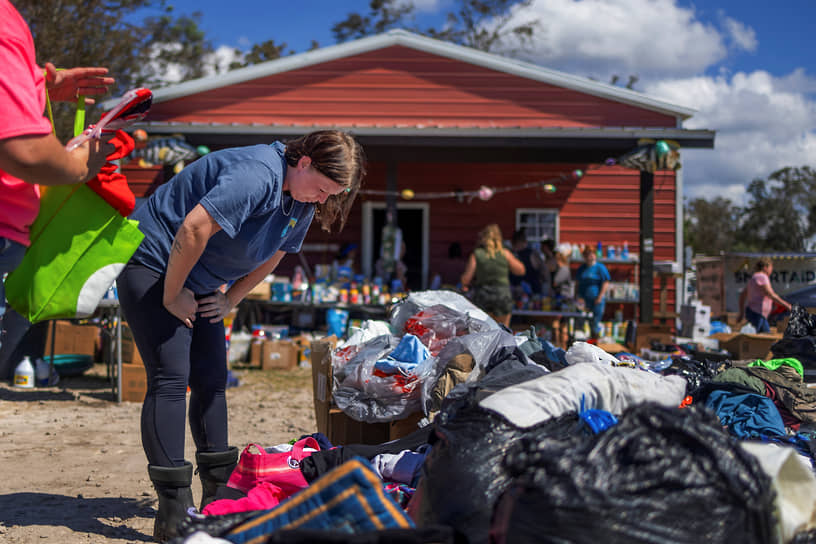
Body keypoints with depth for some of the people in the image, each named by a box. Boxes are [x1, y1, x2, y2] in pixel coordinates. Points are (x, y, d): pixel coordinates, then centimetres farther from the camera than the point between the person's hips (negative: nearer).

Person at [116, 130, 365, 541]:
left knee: (211, 379, 7)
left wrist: (230, 300, 9)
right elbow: (193, 228, -33)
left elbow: (272, 255, 14)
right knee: (170, 377, -14)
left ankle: (220, 495, 15)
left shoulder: (303, 202, 1)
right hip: (152, 265, -9)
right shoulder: (257, 175, -30)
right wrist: (171, 296, -22)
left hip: (197, 282, 9)